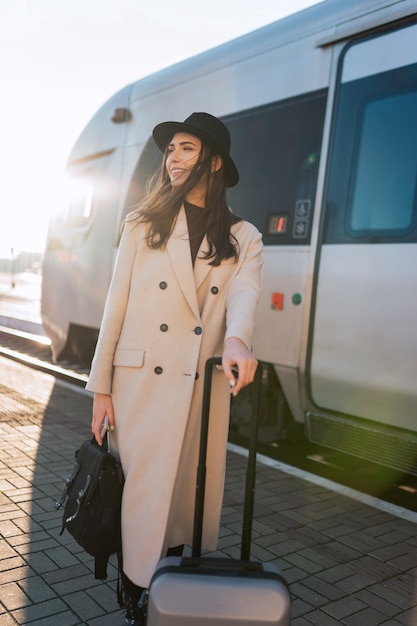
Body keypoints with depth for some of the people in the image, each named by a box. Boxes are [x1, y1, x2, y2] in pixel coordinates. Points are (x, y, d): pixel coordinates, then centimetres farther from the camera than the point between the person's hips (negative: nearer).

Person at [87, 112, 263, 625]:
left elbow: (244, 293, -12)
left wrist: (237, 339, -35)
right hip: (142, 382, -1)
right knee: (144, 492, 1)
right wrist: (101, 388, -2)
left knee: (195, 496, 11)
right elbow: (115, 308, 3)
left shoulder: (243, 238, 8)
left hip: (206, 386, 2)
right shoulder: (143, 225, 7)